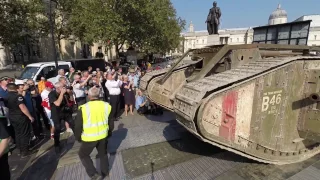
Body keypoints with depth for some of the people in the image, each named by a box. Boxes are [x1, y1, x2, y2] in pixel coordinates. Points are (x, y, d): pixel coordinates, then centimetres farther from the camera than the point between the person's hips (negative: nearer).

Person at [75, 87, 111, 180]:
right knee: (103, 153, 24)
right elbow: (111, 122, 4)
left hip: (89, 138, -3)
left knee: (83, 155, 21)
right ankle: (105, 173, 40)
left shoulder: (83, 108, -17)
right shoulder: (106, 106, -7)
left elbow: (78, 126, -9)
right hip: (103, 136, 4)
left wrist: (78, 137, 9)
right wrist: (109, 132, 20)